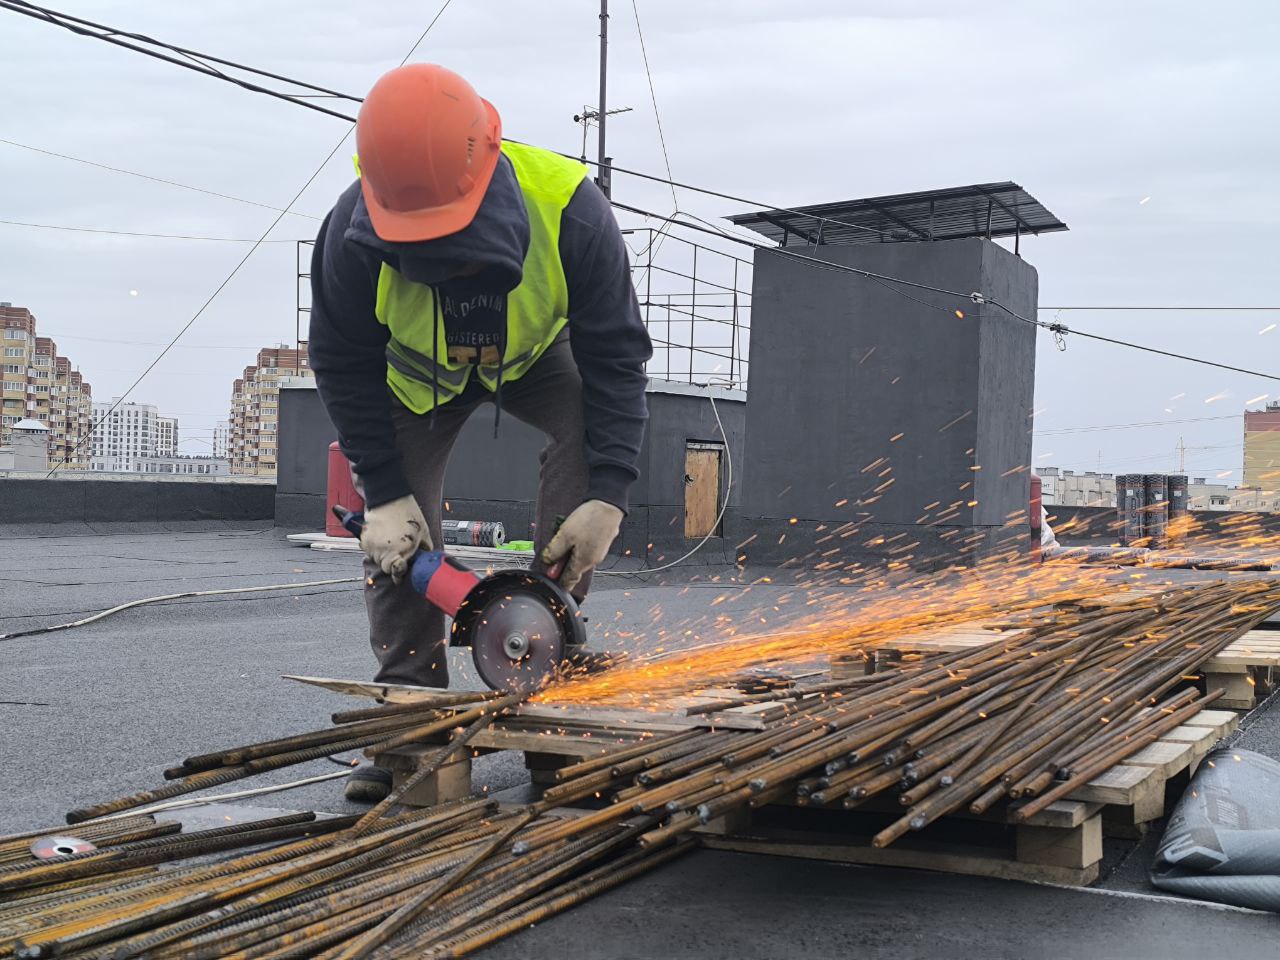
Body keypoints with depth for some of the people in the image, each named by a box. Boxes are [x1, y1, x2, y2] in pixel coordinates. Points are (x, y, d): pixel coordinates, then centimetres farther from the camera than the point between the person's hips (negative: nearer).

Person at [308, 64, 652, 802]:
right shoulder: (354, 232, -35)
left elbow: (616, 355, -29)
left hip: (536, 353, 0)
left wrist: (608, 497, -35)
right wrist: (383, 494, -23)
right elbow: (344, 366, -19)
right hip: (418, 372, 1)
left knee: (590, 435, -27)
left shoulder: (571, 211, -39)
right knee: (395, 527, -13)